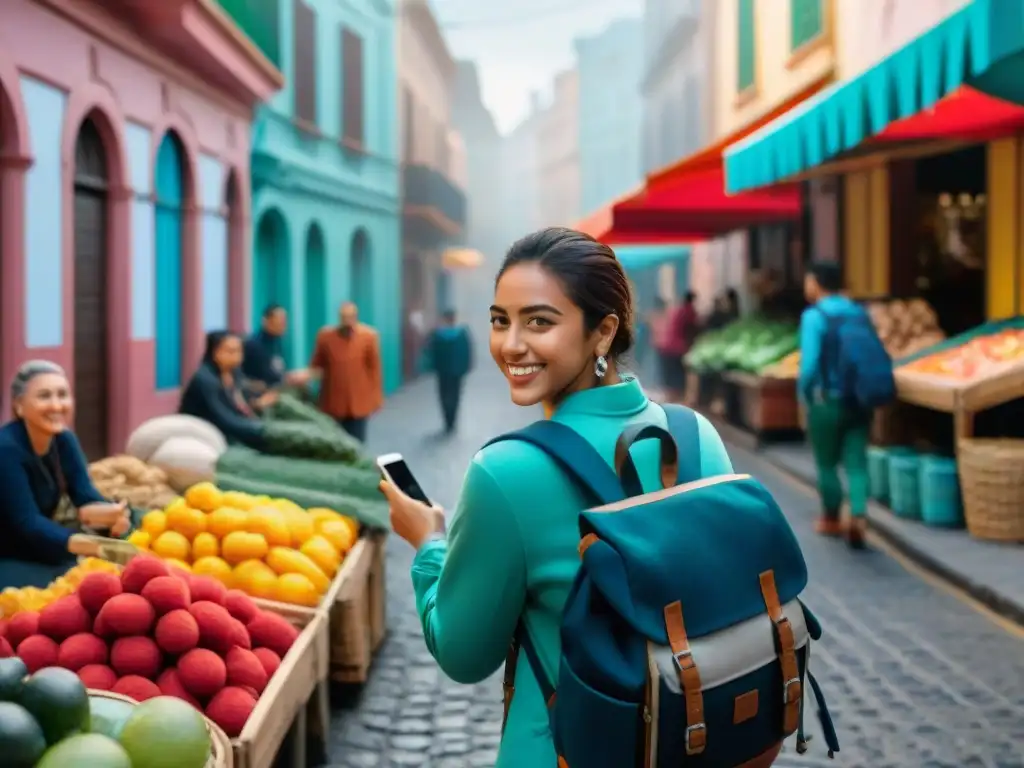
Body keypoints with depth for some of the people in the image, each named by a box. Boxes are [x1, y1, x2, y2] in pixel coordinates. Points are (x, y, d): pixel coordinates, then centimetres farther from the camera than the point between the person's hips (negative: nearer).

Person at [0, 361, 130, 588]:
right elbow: (27, 523, -29)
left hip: (40, 557, 7)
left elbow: (86, 496, -13)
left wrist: (109, 513, -38)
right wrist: (91, 547, -43)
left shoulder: (65, 440, -2)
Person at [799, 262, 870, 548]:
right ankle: (858, 516, -12)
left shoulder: (814, 316, -12)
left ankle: (831, 520, 25)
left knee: (827, 464, 12)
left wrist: (804, 395, -4)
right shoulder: (858, 312, 5)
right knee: (856, 462, 6)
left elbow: (809, 363, -19)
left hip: (828, 402, -4)